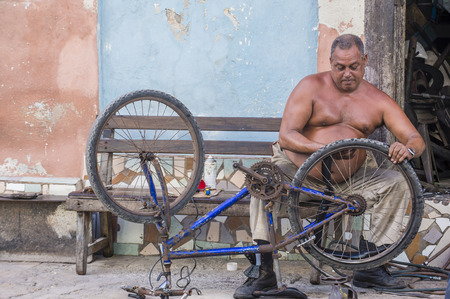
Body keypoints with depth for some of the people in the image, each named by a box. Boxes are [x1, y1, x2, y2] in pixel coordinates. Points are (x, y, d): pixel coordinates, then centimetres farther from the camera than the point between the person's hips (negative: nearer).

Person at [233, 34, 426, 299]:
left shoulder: (378, 100, 5)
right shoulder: (312, 86, -3)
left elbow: (416, 139, -2)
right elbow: (286, 136, -13)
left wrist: (408, 150, -29)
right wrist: (324, 148, -28)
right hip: (297, 168, -3)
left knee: (397, 183, -17)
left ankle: (371, 267, -12)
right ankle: (263, 271, -32)